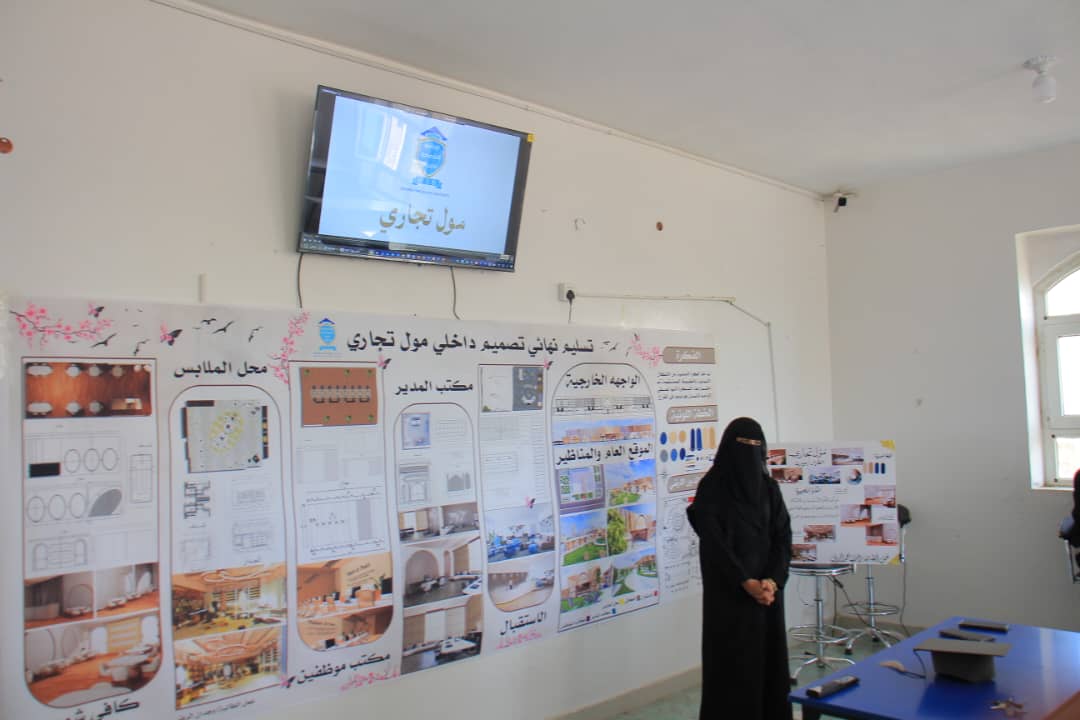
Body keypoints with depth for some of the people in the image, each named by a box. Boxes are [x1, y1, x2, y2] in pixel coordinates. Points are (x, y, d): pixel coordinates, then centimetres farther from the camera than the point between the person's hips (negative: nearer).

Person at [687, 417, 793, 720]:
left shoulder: (769, 487, 7)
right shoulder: (712, 488, -7)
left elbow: (783, 536, 3)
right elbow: (713, 542, -12)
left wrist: (772, 580, -12)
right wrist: (747, 583, -17)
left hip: (768, 588, 5)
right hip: (729, 592, -4)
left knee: (770, 658, 9)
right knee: (733, 663, 0)